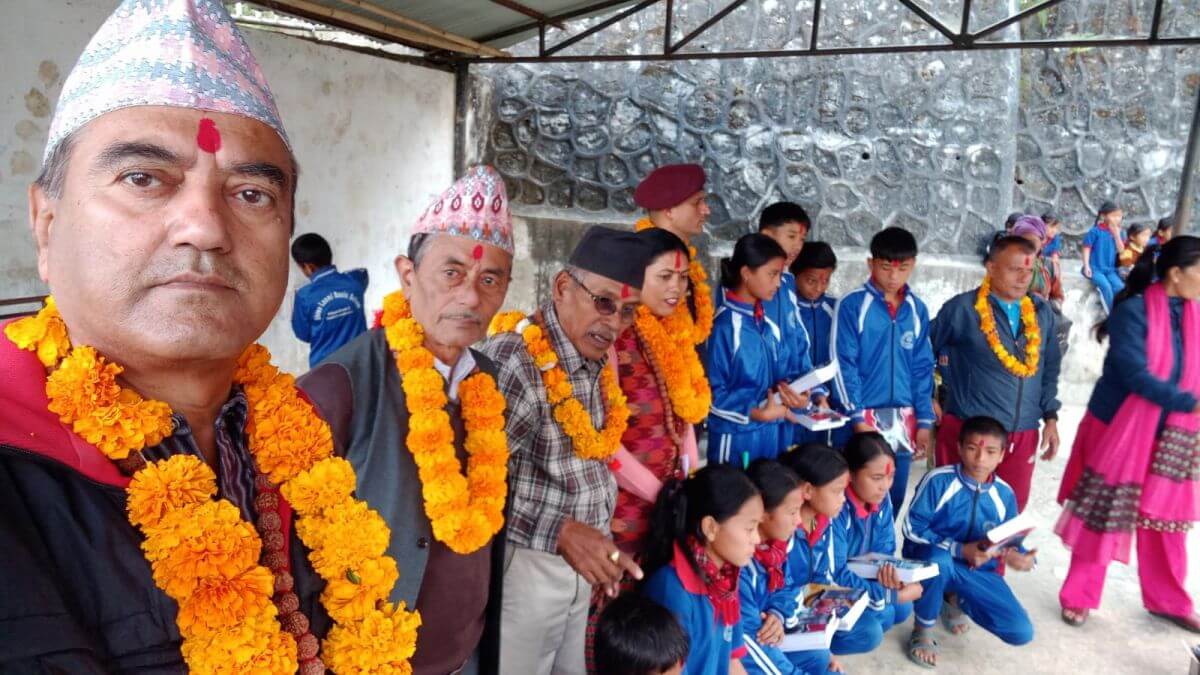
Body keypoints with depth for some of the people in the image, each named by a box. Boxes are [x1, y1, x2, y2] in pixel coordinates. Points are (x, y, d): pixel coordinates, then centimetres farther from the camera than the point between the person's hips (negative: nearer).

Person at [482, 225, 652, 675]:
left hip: (579, 565, 8)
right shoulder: (513, 359, -22)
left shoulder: (598, 364, 6)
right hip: (524, 565, -8)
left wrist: (600, 543, 11)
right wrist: (559, 530, -32)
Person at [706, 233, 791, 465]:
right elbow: (712, 393, -16)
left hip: (770, 434, 7)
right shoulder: (724, 326, -16)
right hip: (737, 437, -7)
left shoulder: (767, 324, 7)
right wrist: (758, 413, -22)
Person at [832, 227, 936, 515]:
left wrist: (924, 420, 5)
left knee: (894, 499, 13)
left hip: (904, 420, 4)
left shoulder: (917, 309, 6)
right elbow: (844, 364, -9)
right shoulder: (852, 304, -7)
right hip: (863, 417, -4)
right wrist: (858, 417, -12)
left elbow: (923, 368, 9)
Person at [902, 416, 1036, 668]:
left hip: (977, 569, 4)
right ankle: (922, 631, -12)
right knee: (940, 559, -41)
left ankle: (956, 599, 22)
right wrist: (960, 550, -26)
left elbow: (1008, 540, 6)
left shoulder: (1004, 494, -4)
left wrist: (1016, 556, -19)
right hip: (932, 560, -4)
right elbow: (912, 529, -19)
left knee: (1021, 632, -8)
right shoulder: (938, 480, -18)